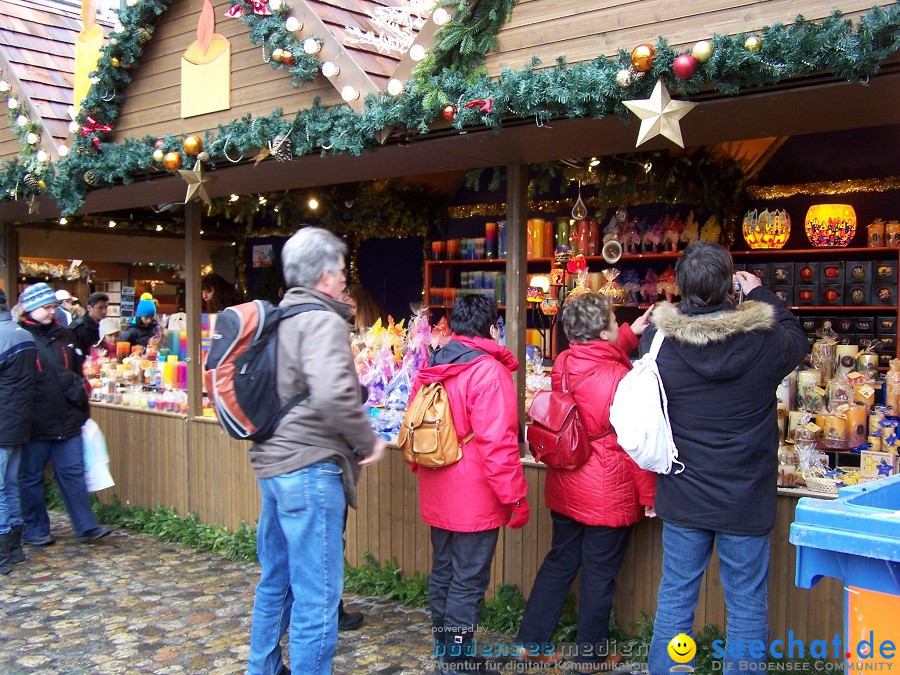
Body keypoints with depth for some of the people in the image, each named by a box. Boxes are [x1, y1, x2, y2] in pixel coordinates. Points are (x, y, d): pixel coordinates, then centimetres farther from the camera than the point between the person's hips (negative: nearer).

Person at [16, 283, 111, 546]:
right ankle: (35, 530, 20)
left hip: (67, 420, 5)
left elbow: (77, 372, 21)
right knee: (31, 477, 8)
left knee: (73, 474, 5)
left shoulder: (63, 335, 12)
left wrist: (82, 408, 17)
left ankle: (86, 527, 7)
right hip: (34, 423, -4)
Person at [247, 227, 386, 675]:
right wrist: (368, 441, -16)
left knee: (276, 578, 23)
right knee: (317, 594, -2)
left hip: (272, 463, 10)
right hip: (309, 468, -10)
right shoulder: (323, 322, -15)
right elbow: (332, 395, -30)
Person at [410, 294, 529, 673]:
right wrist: (515, 498, -14)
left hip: (436, 497, 8)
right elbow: (498, 444, -22)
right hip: (475, 500, -8)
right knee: (468, 583, 2)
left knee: (442, 573, 19)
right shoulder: (489, 372, -19)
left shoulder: (431, 368, 6)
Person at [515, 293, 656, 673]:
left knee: (559, 561, 19)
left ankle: (530, 642, 26)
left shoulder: (563, 364, -4)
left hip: (564, 487, 6)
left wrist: (630, 333, 16)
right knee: (599, 574, 9)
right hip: (608, 494, -6)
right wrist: (648, 494, -7)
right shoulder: (620, 378, -23)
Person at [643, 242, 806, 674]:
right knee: (746, 607, 12)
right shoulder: (765, 339, -15)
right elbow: (797, 339, 9)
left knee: (675, 599, 15)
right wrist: (760, 295, 21)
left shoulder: (657, 337, -12)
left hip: (682, 497, 2)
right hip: (746, 501, -1)